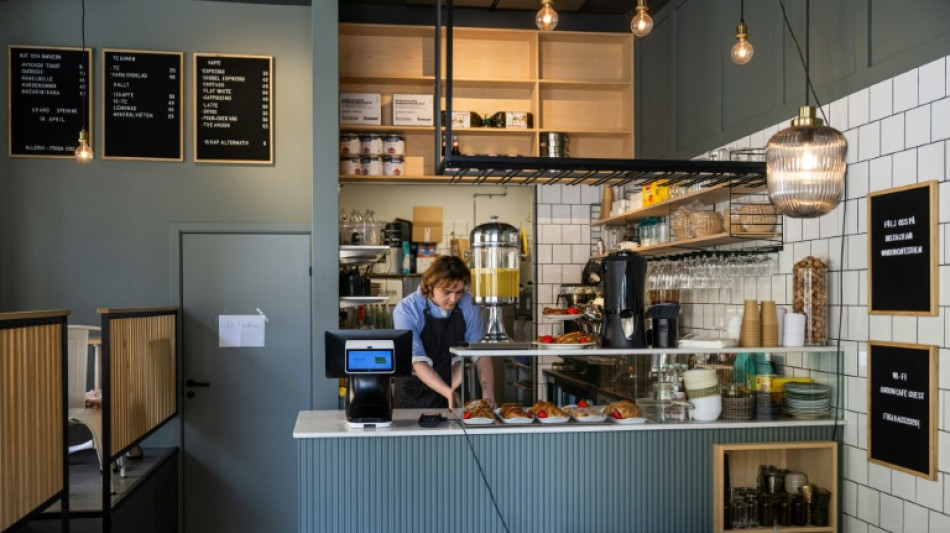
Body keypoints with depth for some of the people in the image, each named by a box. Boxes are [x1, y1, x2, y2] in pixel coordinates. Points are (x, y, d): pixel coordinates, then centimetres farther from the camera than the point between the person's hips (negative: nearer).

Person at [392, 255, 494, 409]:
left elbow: (480, 353, -3)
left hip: (455, 390, 2)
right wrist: (448, 392, -34)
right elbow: (417, 361, -22)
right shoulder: (406, 310, -14)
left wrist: (488, 395, -16)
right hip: (416, 397, -2)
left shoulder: (468, 306, -3)